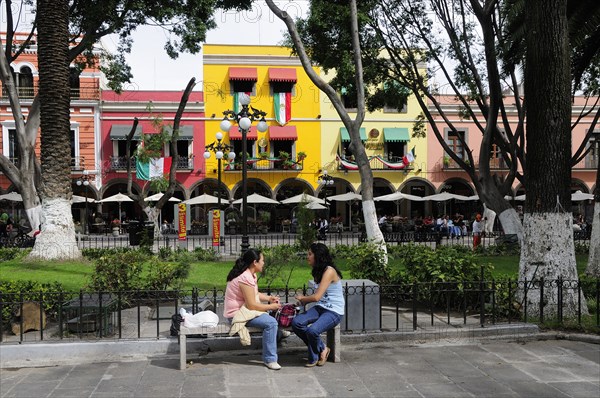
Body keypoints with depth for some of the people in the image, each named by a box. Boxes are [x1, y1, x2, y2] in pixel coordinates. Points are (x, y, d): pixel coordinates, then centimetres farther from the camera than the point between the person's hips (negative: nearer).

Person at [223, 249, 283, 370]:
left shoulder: (250, 274, 8)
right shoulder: (246, 278, -24)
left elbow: (254, 294, 21)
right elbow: (252, 305, -25)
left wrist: (269, 298, 5)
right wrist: (271, 307, -14)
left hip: (243, 309, 11)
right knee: (271, 323, -25)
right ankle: (270, 359, -19)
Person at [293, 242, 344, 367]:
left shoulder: (329, 271, -18)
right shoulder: (319, 271, 11)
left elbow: (317, 297, -22)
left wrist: (302, 298, -3)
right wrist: (304, 301, 4)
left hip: (334, 311, -8)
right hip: (320, 307, 8)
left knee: (312, 330, -32)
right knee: (296, 322, -18)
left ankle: (314, 357, 2)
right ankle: (322, 349, 0)